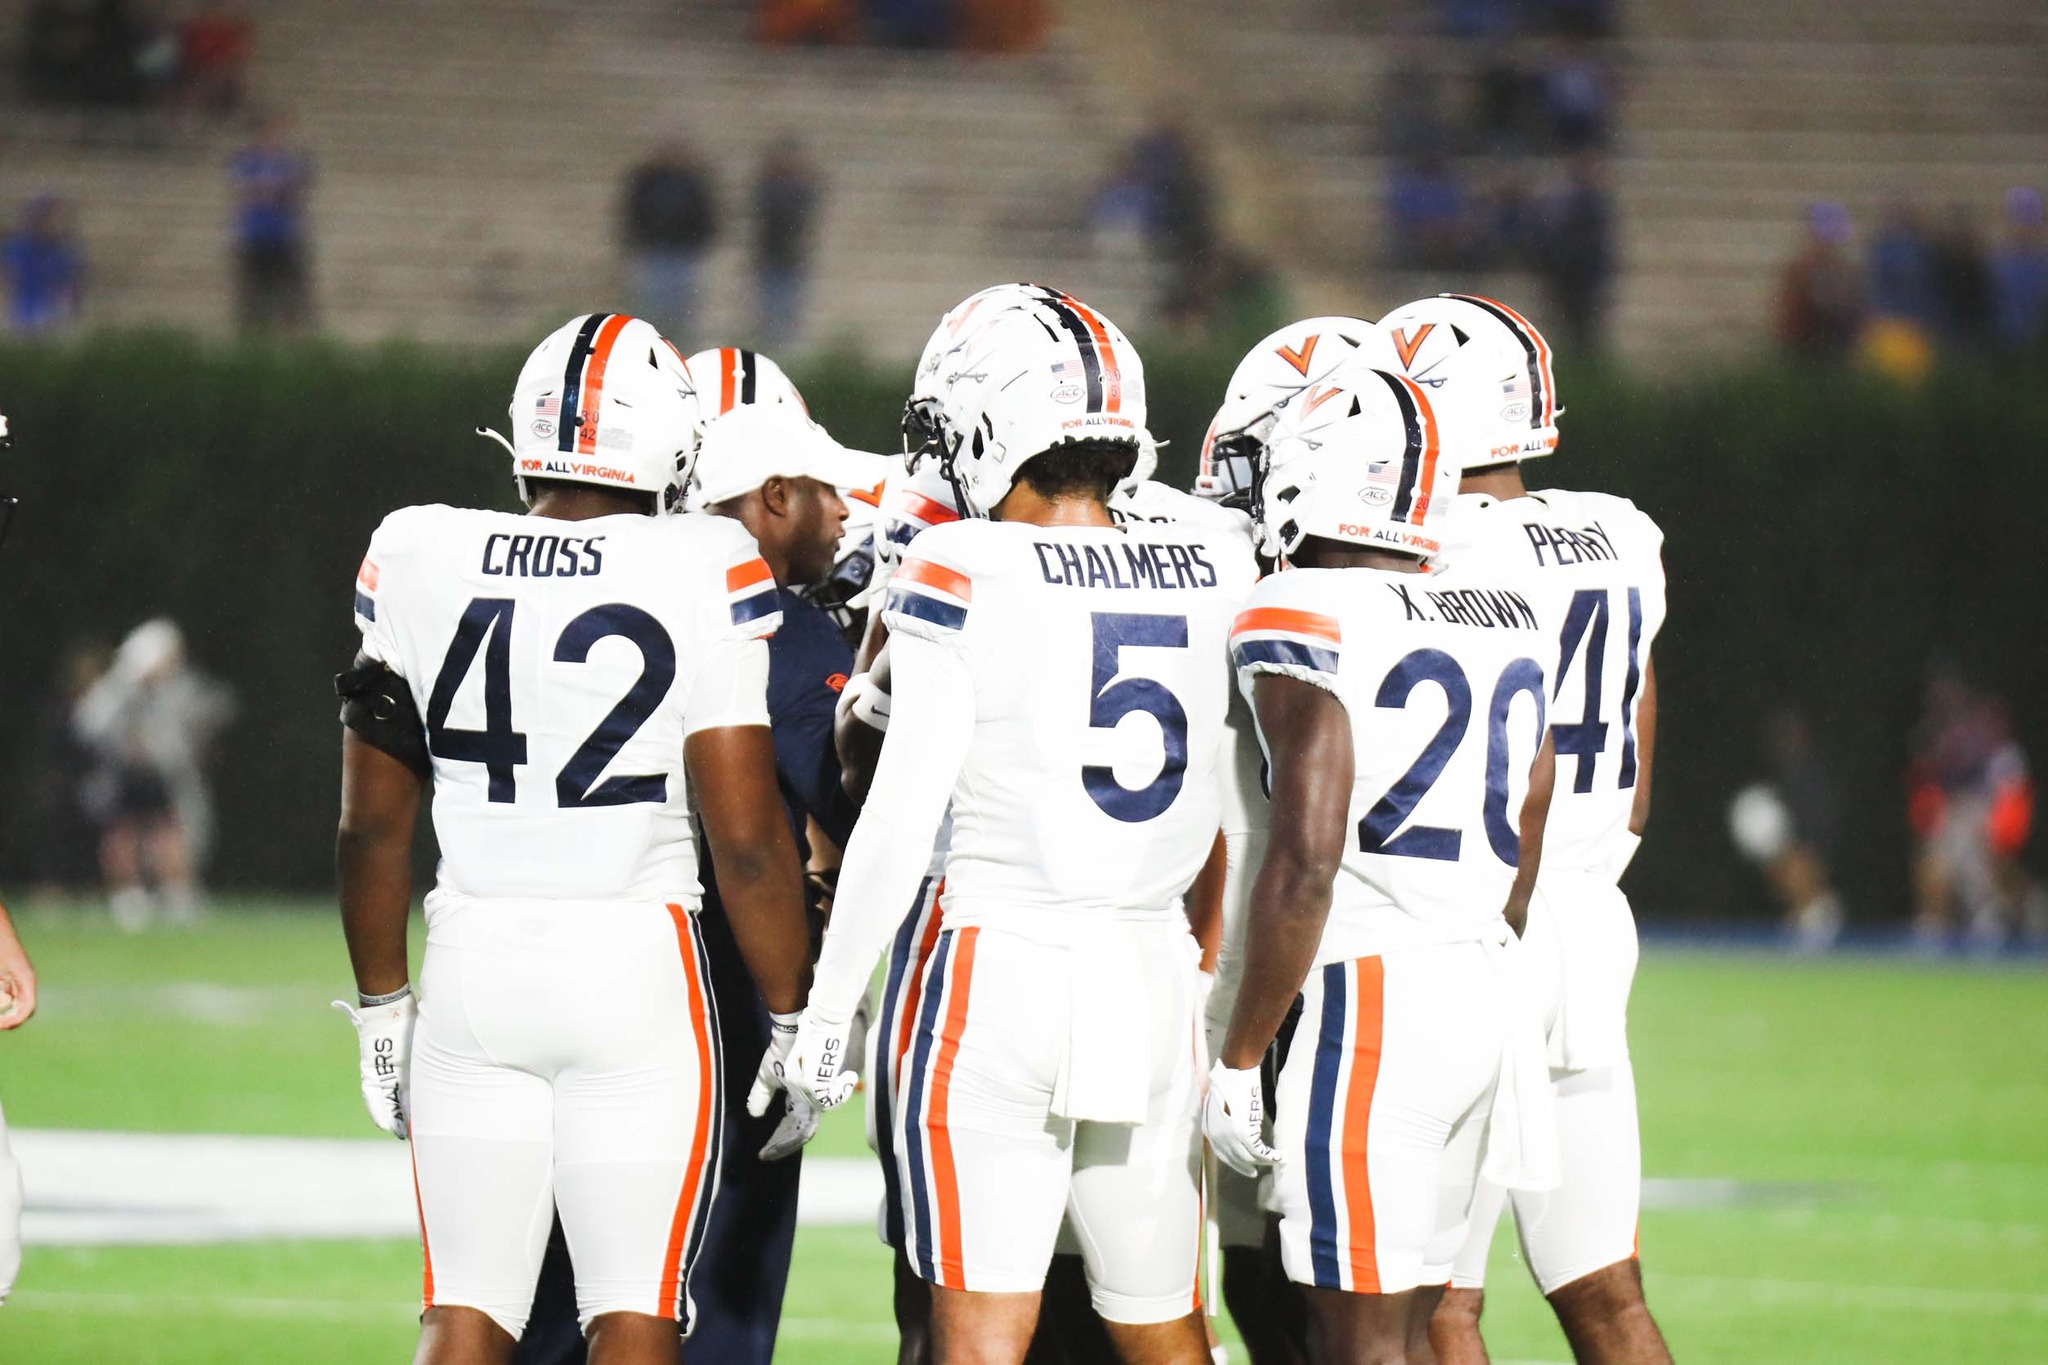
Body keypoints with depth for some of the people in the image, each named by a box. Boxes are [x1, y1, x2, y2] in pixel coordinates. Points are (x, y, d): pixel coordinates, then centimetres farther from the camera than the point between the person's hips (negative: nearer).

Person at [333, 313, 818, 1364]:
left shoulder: (417, 564, 1)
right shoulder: (701, 581, -9)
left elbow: (372, 823, 7)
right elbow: (747, 842, -10)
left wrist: (381, 1004, 19)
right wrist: (792, 1020, 2)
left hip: (473, 963, 3)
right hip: (638, 964, -3)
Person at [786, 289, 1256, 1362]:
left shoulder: (964, 577, -8)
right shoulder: (1218, 577, 5)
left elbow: (900, 821, -9)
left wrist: (826, 1016, -4)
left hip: (1002, 967, -4)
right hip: (1155, 978, 4)